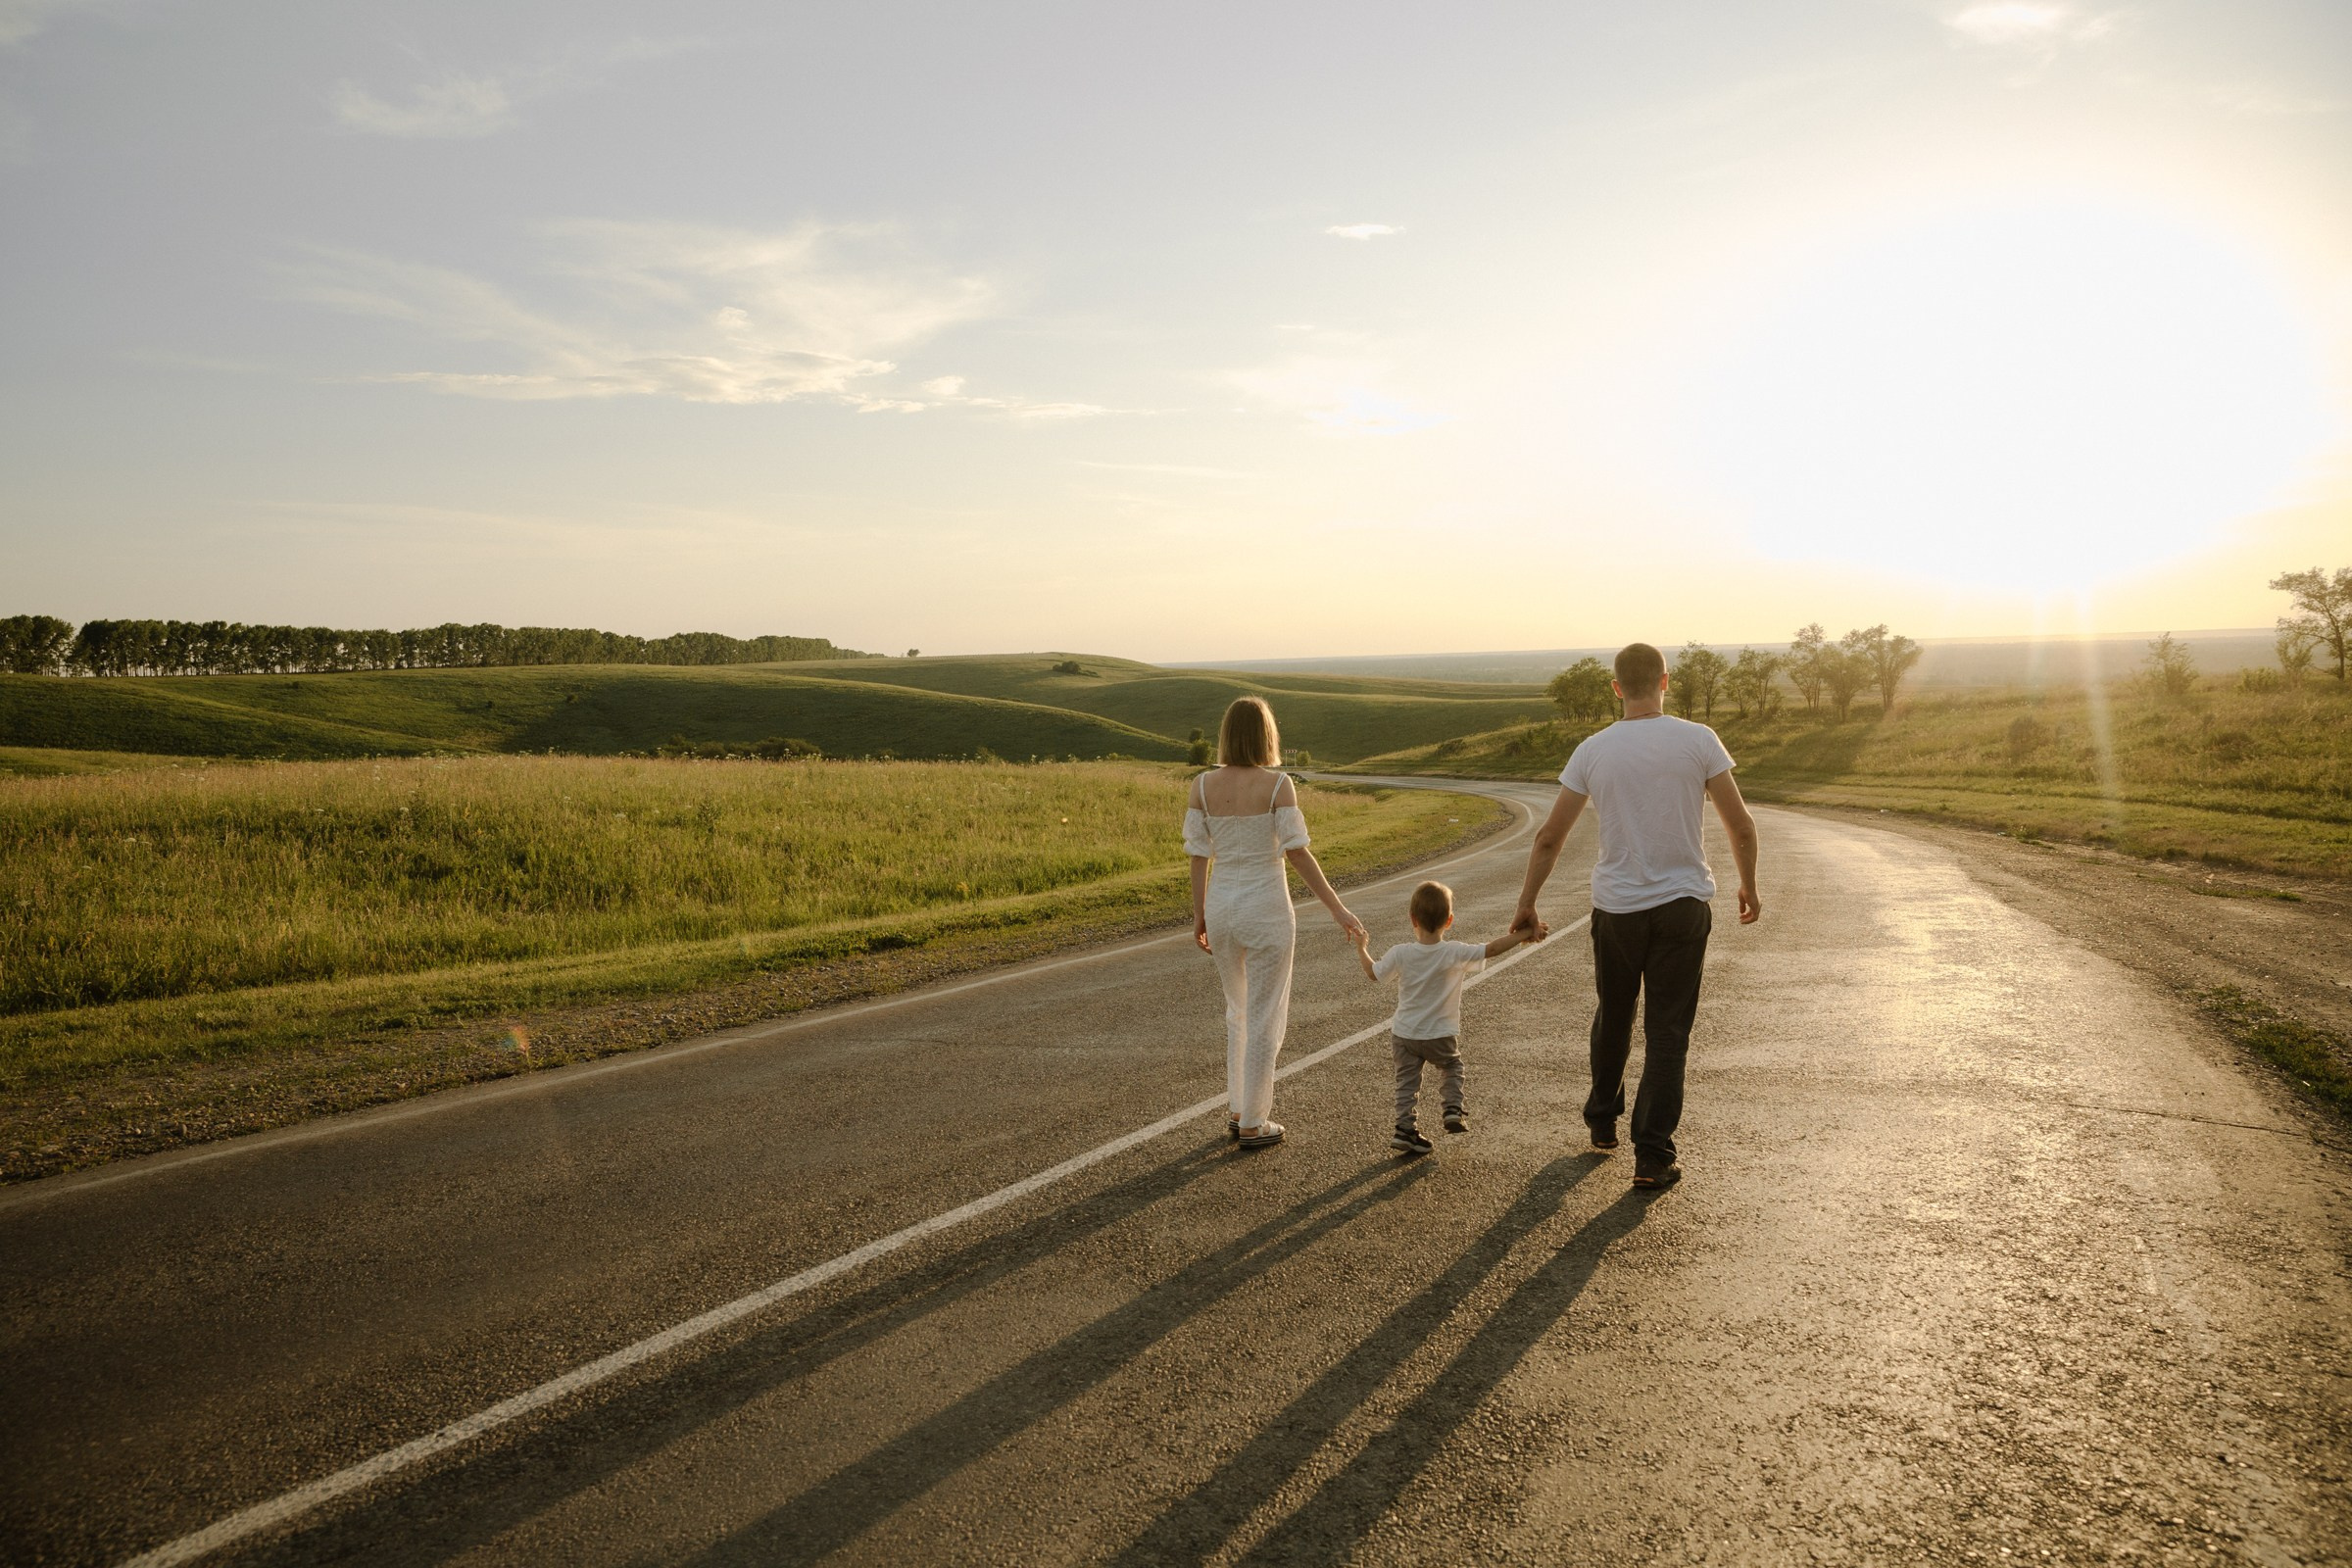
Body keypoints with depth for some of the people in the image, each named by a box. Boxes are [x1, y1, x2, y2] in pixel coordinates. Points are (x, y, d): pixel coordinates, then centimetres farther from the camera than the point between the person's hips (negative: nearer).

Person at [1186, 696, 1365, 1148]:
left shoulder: (1202, 786, -2)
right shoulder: (1278, 784, -12)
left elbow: (1198, 855, 1)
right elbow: (1297, 852, -15)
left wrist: (1199, 916, 11)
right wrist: (1337, 909, -10)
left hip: (1221, 907, 5)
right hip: (1266, 910, -4)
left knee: (1239, 1010, 23)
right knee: (1265, 1019, 7)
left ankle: (1238, 1111, 28)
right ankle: (1253, 1125, 14)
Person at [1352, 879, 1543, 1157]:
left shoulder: (1400, 954, -14)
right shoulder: (1455, 953, -19)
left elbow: (1373, 973, 1)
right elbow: (1492, 948, -16)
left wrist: (1362, 948, 18)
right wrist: (1527, 933, -10)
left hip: (1404, 1034, 1)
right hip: (1441, 1037, -1)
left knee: (1407, 1081, 13)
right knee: (1451, 1067, 26)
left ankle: (1406, 1127, 6)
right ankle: (1453, 1108, 10)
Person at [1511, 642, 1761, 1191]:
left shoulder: (1592, 750, -3)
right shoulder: (1698, 741, -7)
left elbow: (1549, 838, -1)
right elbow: (1741, 826, -4)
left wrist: (1527, 904, 10)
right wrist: (1749, 887, 13)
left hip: (1616, 907, 2)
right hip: (1683, 905, -1)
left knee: (1612, 1017, 22)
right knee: (1667, 1031, 5)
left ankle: (1602, 1121, 37)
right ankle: (1652, 1155, 3)